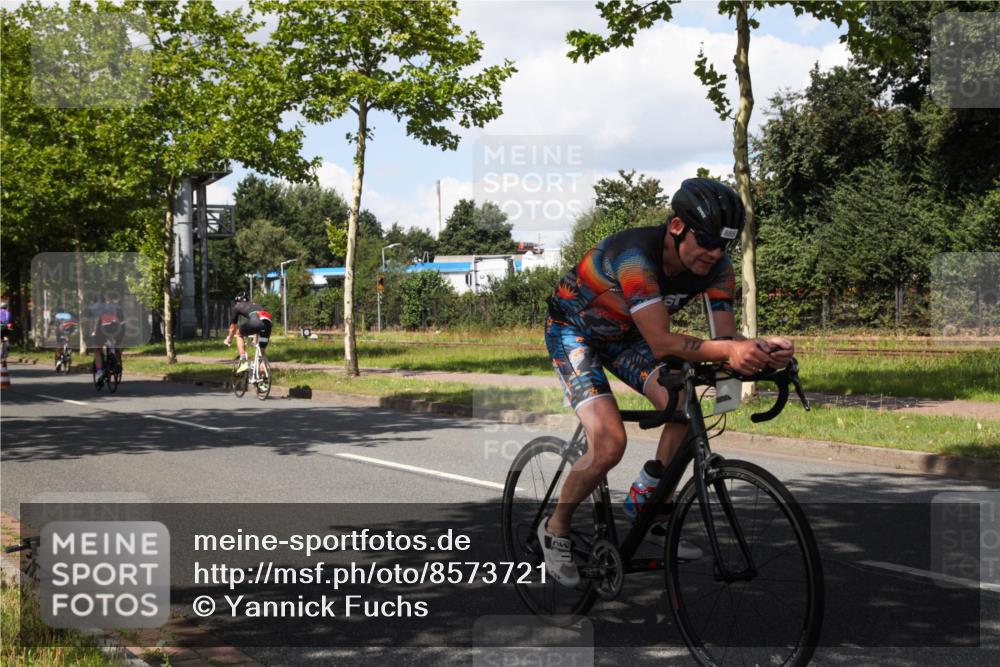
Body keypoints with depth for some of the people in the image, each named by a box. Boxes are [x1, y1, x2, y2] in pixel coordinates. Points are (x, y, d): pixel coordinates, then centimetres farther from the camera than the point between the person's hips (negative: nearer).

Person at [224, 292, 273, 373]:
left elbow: (233, 327, 37)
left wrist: (228, 339, 55)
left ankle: (243, 362, 10)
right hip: (268, 323, 5)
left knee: (239, 334, 22)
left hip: (255, 321, -5)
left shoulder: (237, 307, 29)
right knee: (262, 350, 20)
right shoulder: (257, 305, 42)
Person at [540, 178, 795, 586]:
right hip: (574, 329, -6)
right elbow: (661, 343, -42)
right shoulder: (637, 255, -38)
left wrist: (761, 350, -41)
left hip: (624, 335, 6)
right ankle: (555, 529, 2)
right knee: (609, 444, -22)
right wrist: (728, 350, -56)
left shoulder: (715, 268, -17)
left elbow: (725, 337, -18)